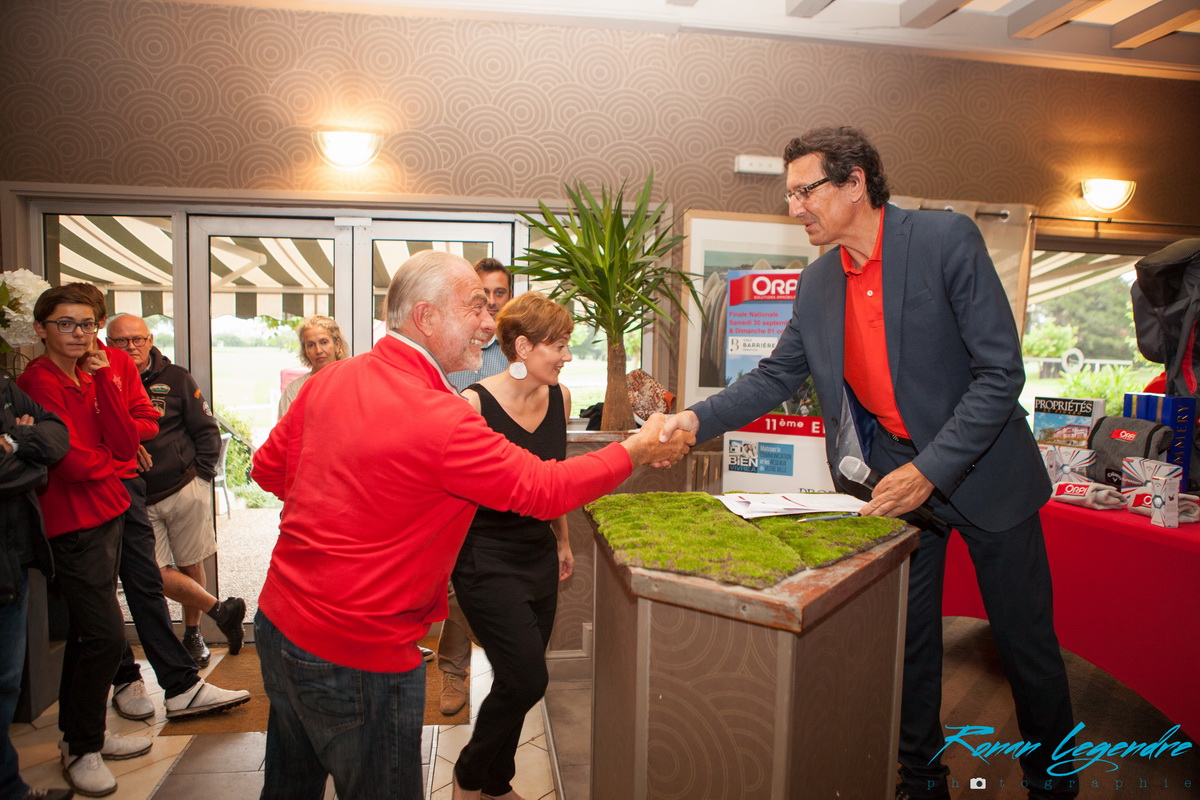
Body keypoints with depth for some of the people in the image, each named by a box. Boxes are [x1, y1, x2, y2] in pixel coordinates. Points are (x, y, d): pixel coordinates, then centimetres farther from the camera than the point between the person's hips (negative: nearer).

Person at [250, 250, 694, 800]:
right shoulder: (440, 420, -27)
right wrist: (637, 450, -7)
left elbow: (267, 468, 10)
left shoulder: (331, 380, -2)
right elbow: (544, 489, -20)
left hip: (279, 623, 9)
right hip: (356, 656, -8)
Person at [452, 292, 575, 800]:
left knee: (519, 681, 14)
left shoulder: (558, 400, 1)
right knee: (526, 680, -5)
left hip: (538, 555, 6)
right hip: (486, 560, -6)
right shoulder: (474, 404, -19)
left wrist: (562, 540, 20)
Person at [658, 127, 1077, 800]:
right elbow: (776, 377, 7)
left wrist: (930, 470, -24)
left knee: (1026, 640, 11)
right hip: (894, 472, 4)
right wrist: (696, 419, -7)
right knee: (909, 640, 13)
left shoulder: (946, 239, -16)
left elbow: (1001, 372, -18)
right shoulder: (817, 283, 0)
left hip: (983, 467, -3)